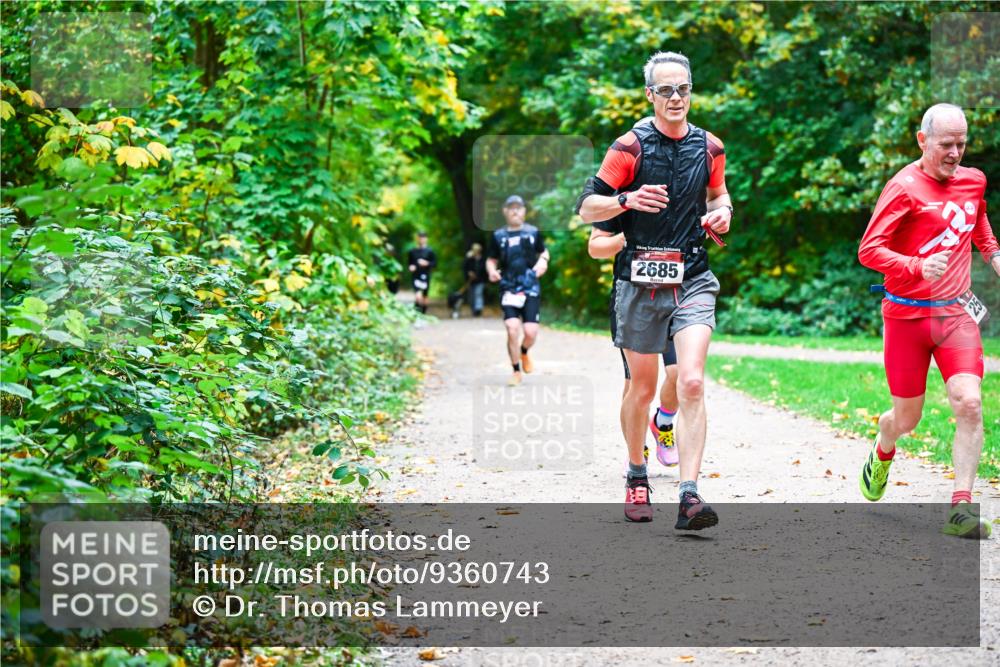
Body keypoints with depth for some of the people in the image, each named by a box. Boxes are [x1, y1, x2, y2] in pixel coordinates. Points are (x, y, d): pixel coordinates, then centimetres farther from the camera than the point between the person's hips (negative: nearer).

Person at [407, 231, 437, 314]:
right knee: (419, 296, -19)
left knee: (424, 297, 11)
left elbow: (435, 263, 1)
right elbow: (409, 262, 15)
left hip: (425, 276, 1)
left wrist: (427, 263, -16)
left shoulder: (429, 251, 0)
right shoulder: (412, 251, 4)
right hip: (415, 276, -1)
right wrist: (411, 266, -6)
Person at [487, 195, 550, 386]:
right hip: (509, 289, 0)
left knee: (530, 332, -8)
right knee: (512, 328, -16)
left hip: (531, 289, 0)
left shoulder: (533, 233, 7)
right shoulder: (498, 236, 7)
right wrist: (491, 271, -7)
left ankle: (524, 354, 29)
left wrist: (543, 261, -2)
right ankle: (516, 371, 2)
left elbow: (544, 252, 20)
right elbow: (491, 260, 15)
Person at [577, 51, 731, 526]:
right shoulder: (630, 147, -4)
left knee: (692, 383, -14)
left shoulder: (709, 147, 8)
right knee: (642, 387, 9)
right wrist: (627, 200, -23)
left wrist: (722, 211, 5)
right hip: (640, 281, -2)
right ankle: (636, 475, 33)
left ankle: (690, 497, -18)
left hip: (692, 280, 2)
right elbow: (586, 208, -4)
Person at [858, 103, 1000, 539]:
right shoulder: (905, 187, -11)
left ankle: (961, 509, -14)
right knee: (907, 419, 7)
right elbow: (869, 250, -17)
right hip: (907, 316, -3)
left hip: (956, 313, 4)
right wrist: (918, 267, -32)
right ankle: (882, 453, 44)